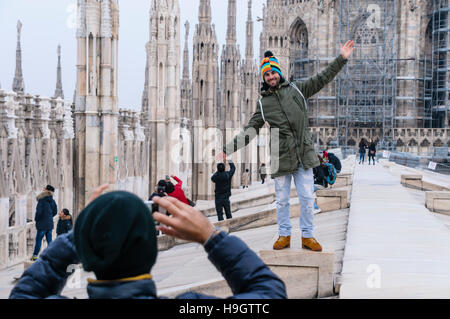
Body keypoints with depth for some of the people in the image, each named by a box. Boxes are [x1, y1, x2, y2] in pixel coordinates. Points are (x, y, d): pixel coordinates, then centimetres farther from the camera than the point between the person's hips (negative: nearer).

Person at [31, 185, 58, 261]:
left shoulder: (41, 200, -16)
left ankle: (35, 256, 8)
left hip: (42, 224, -6)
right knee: (49, 240, 10)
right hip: (50, 224, 6)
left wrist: (36, 219, -3)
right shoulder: (52, 201, 4)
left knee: (38, 240, 3)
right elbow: (55, 211, 13)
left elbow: (39, 212, -19)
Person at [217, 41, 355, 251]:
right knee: (282, 199, 5)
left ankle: (308, 236, 12)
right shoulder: (263, 103, 10)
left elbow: (322, 79, 10)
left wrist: (342, 59, 4)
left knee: (307, 198, 1)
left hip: (303, 154, 0)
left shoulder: (296, 90, 10)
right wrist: (229, 149, 6)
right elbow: (250, 131, 11)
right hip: (281, 157, 0)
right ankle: (284, 235, 19)